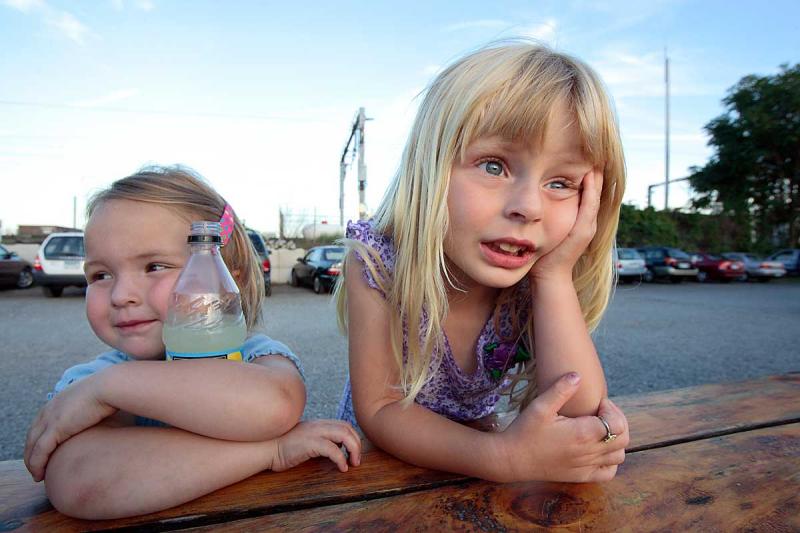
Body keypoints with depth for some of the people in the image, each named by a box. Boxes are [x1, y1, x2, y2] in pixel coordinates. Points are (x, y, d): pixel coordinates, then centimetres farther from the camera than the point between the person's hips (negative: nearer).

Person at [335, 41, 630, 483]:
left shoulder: (546, 283, -17)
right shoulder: (378, 261, -26)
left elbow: (579, 415, -23)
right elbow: (378, 411, -24)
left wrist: (554, 277, -32)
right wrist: (506, 456, -37)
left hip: (481, 445, 1)